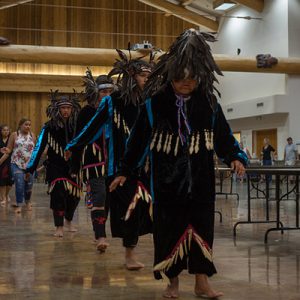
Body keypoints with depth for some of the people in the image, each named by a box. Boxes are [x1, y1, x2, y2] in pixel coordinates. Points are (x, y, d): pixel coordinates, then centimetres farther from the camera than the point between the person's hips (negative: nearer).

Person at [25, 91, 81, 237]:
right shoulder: (49, 127, -7)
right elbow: (39, 147, -6)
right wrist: (30, 168, -8)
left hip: (73, 166, 3)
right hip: (55, 166, -2)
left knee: (74, 195, 6)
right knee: (58, 193, -16)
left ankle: (68, 221, 34)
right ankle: (59, 227, -2)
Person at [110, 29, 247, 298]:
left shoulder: (209, 103, 0)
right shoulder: (155, 103, -4)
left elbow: (224, 135, 5)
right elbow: (139, 139, 1)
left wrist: (234, 156, -12)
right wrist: (124, 172, 4)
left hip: (200, 179, 1)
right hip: (167, 180, -1)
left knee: (201, 226, 2)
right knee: (170, 227, 3)